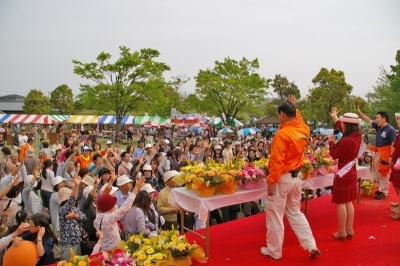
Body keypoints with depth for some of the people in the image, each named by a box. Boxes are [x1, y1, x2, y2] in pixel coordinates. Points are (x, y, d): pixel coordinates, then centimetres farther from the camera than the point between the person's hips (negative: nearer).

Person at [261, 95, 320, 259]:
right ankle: (312, 246, 23)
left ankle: (274, 251, 20)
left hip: (282, 179, -8)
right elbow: (298, 120, 27)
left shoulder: (282, 134, -21)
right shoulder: (304, 130, 0)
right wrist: (294, 107, 33)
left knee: (274, 216, 7)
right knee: (295, 213, 22)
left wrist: (271, 181, -17)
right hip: (296, 177, 8)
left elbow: (276, 161, -23)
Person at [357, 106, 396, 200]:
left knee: (384, 175, 0)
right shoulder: (378, 127, 5)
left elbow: (394, 145, -18)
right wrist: (359, 112, 5)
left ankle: (384, 193, 10)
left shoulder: (390, 130, -16)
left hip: (386, 155, -8)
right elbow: (368, 120, 12)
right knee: (379, 173, 17)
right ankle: (381, 189, 30)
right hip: (378, 154, 8)